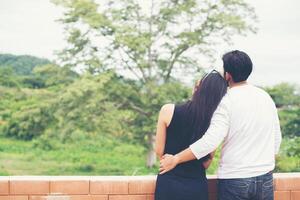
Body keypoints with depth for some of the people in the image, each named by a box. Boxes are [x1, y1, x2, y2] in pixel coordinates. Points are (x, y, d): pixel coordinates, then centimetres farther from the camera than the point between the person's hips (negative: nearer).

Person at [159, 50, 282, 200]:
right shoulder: (266, 97, 4)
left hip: (234, 180, -5)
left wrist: (175, 159, -15)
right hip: (266, 178, 5)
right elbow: (277, 139, 10)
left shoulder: (226, 102, -13)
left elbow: (210, 141, -21)